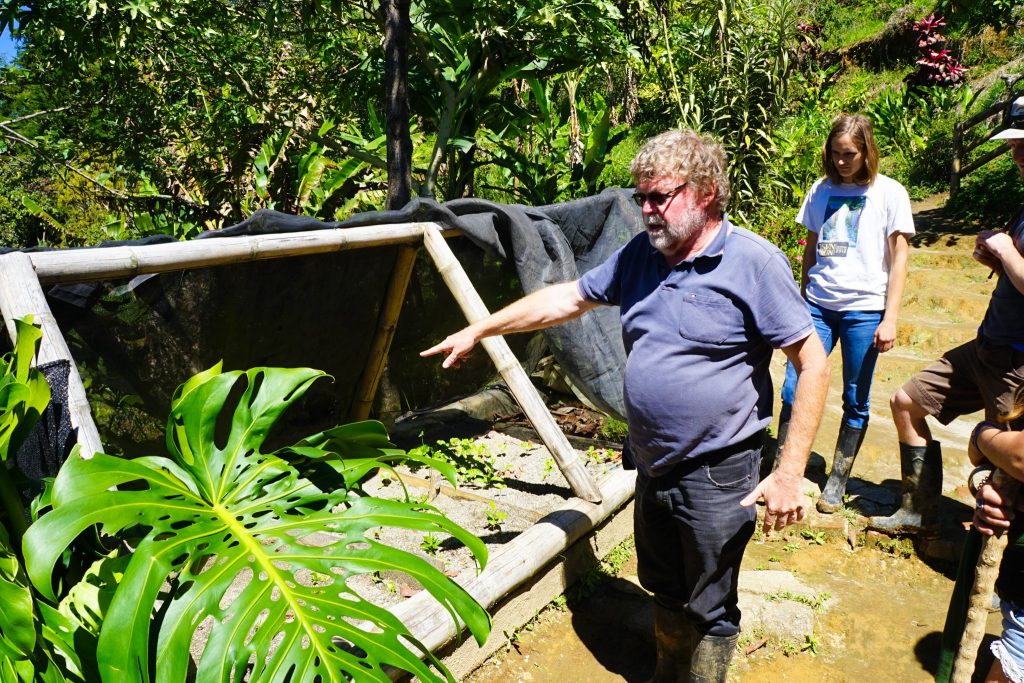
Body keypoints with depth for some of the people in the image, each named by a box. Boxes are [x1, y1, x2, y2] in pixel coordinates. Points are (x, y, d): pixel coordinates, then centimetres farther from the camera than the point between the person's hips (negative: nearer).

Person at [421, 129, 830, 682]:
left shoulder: (753, 263, -15)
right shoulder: (639, 254, 3)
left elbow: (813, 363, -15)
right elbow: (566, 298, 11)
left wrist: (790, 472, -19)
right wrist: (477, 331, 12)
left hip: (716, 475, -6)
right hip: (653, 468, 6)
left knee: (709, 610, 12)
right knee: (665, 592, 25)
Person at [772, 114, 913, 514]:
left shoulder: (889, 193, 0)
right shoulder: (821, 190, 9)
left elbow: (899, 257, -1)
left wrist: (890, 318, -7)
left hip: (864, 310, -2)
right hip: (818, 305, 3)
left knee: (856, 402, 6)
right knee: (793, 389, -4)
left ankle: (837, 482, 19)